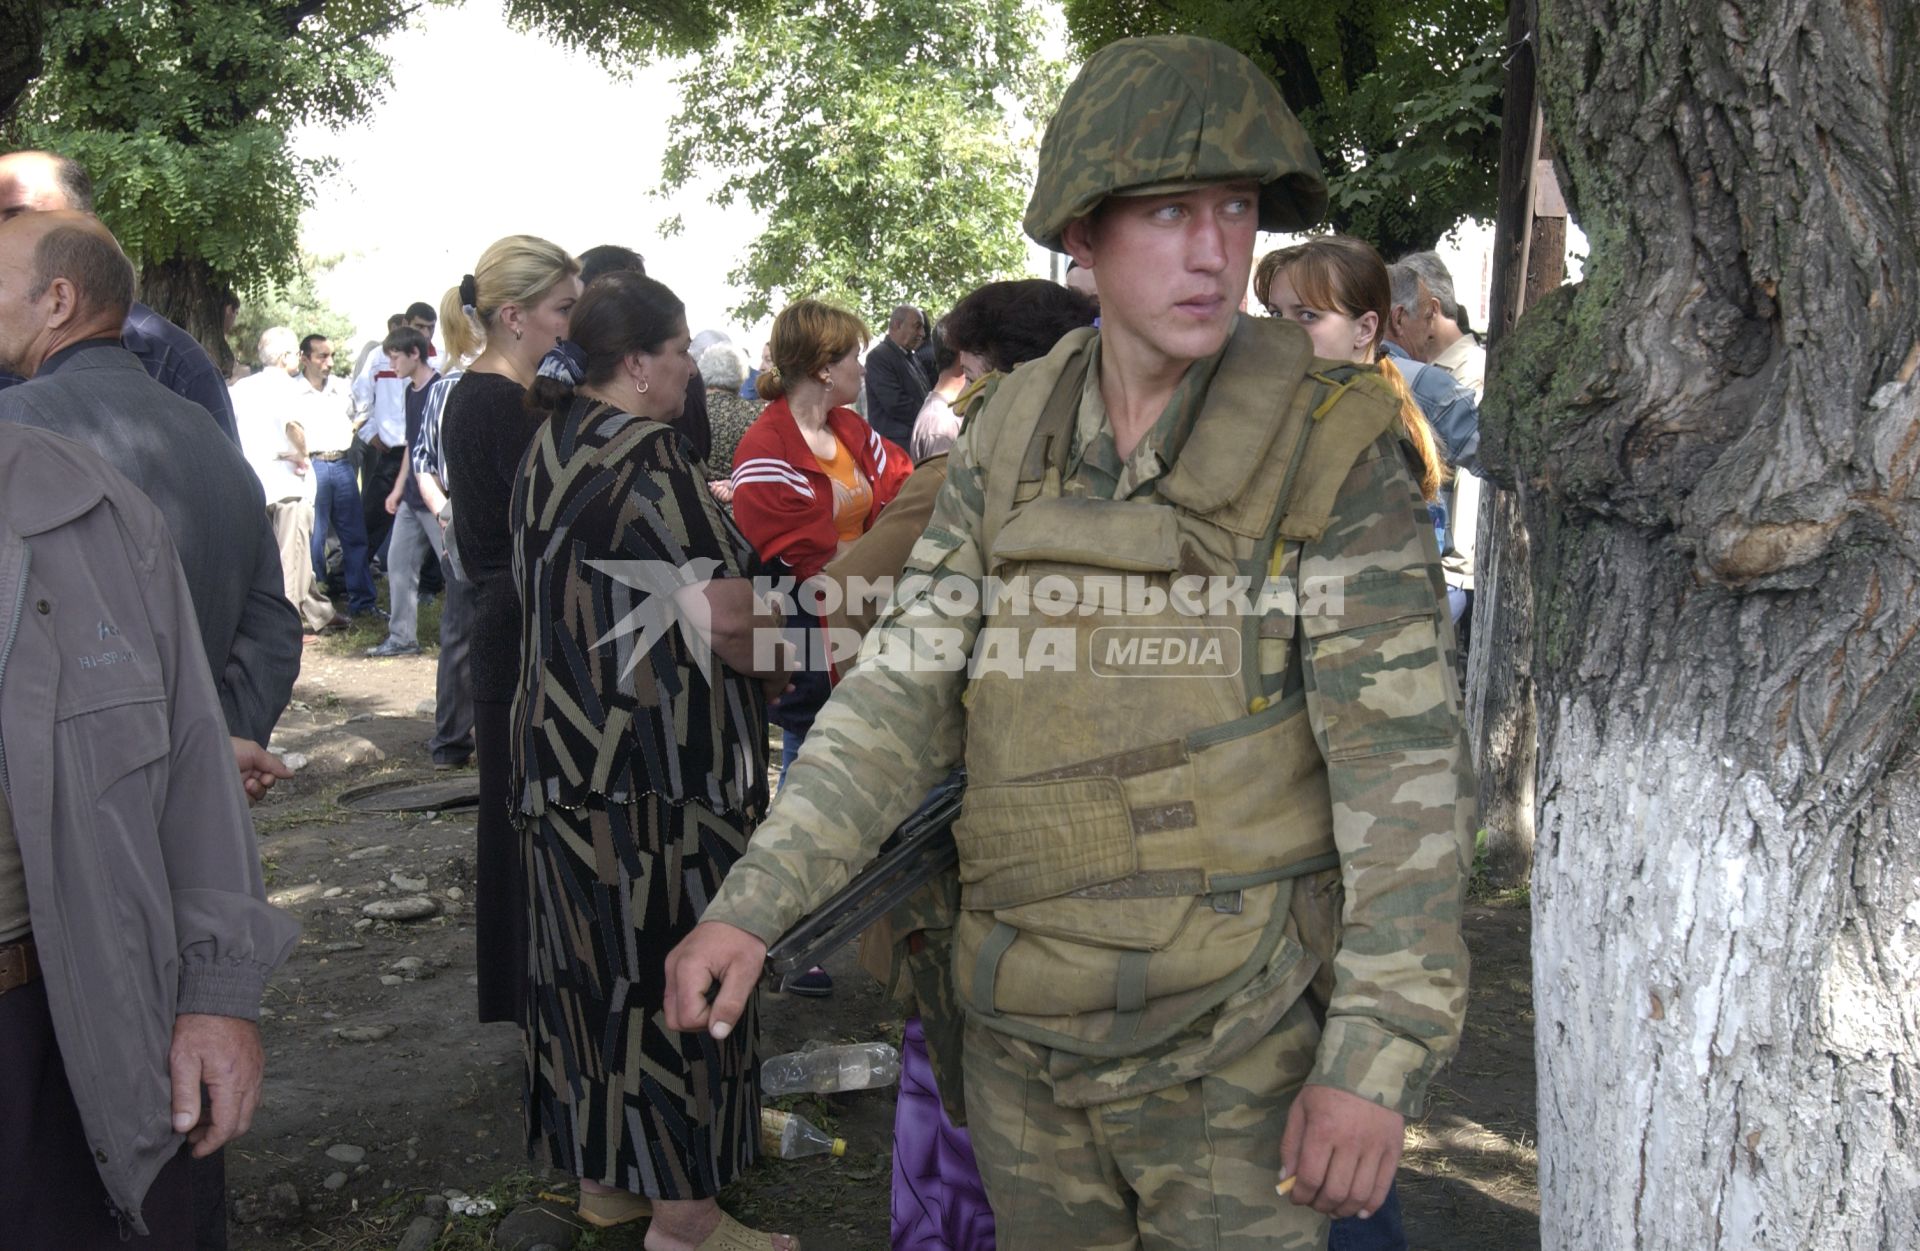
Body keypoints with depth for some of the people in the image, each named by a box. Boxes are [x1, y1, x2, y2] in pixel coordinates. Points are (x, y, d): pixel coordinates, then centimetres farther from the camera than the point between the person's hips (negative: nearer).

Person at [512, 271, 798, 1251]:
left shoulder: (553, 447, 10)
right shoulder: (643, 457, -19)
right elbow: (727, 619, -22)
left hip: (566, 756, 9)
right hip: (661, 766, -9)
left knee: (596, 961, 16)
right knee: (673, 968, 1)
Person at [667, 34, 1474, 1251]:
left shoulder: (1329, 447, -11)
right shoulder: (1010, 441, 1)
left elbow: (1406, 770, -13)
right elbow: (904, 692, 2)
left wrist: (1378, 1057, -16)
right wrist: (753, 905, -7)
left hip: (1230, 1039, -4)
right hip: (1018, 1034, 4)